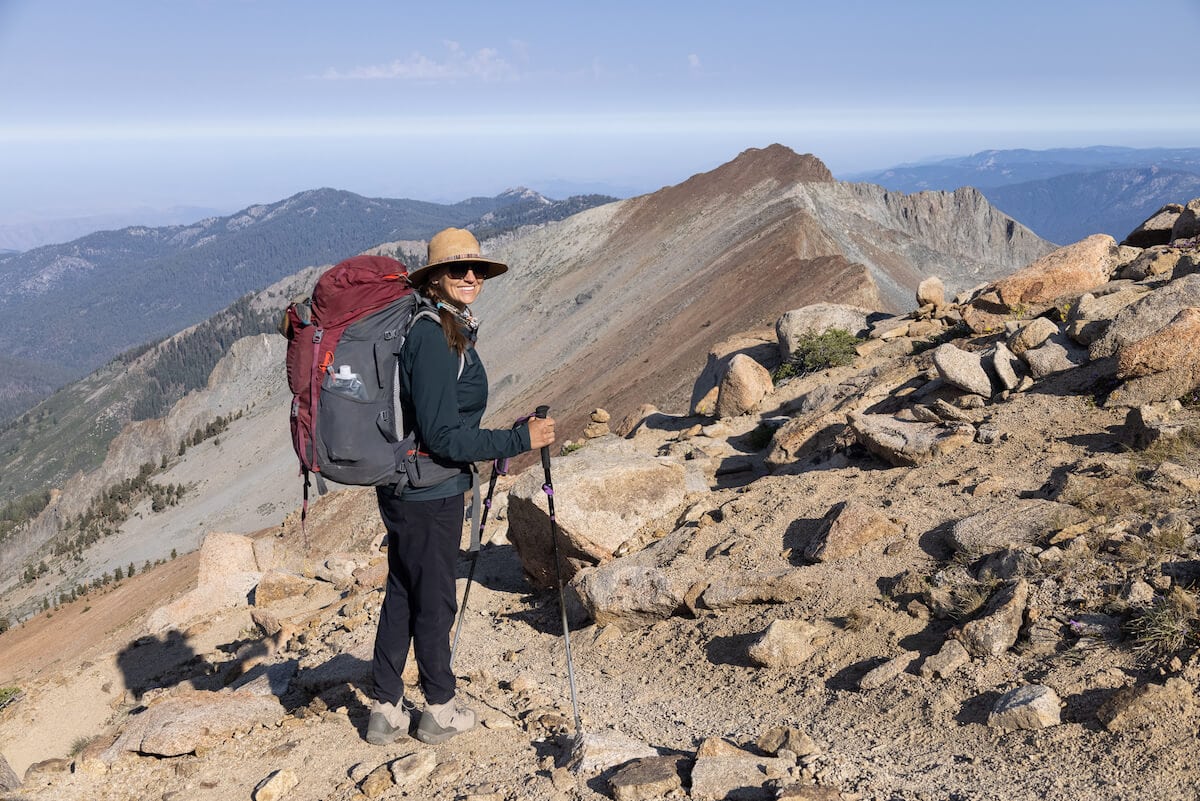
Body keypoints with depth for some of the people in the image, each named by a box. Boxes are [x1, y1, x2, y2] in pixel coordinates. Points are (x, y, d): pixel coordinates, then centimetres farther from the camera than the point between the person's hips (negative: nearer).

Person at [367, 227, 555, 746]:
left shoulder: (447, 329, 9)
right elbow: (442, 435, -24)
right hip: (428, 493, -9)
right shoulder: (433, 337, -22)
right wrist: (520, 439, -20)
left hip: (402, 487, 9)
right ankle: (440, 710, 24)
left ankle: (386, 711, 27)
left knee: (401, 596, 16)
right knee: (434, 600, 7)